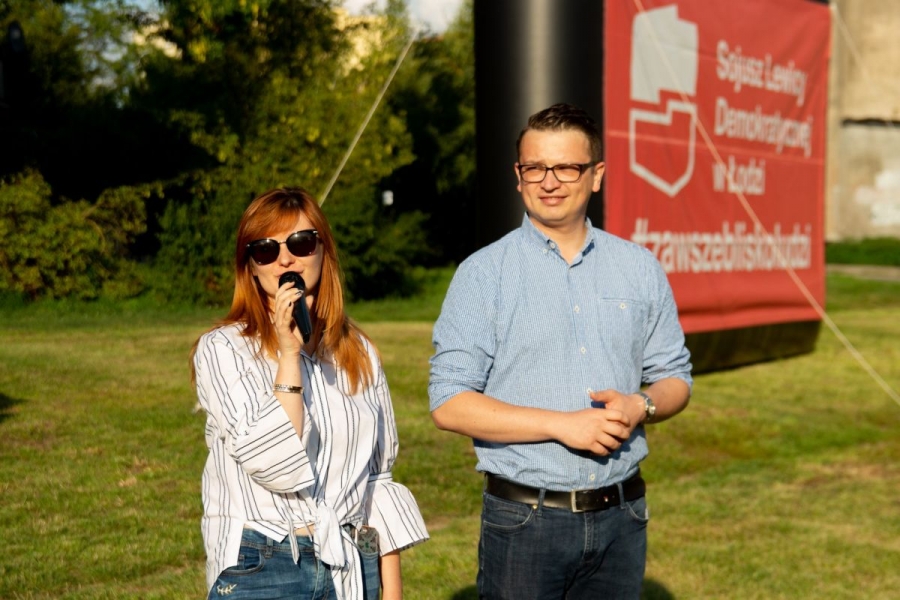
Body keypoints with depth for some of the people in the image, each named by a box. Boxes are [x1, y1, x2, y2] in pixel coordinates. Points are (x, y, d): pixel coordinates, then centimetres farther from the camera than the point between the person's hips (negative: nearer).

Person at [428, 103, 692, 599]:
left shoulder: (640, 269, 7)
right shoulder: (483, 274, -5)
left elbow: (675, 376, 13)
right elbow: (449, 404, -10)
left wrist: (641, 406, -10)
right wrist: (562, 424, -17)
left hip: (620, 517, 3)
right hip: (524, 521, -3)